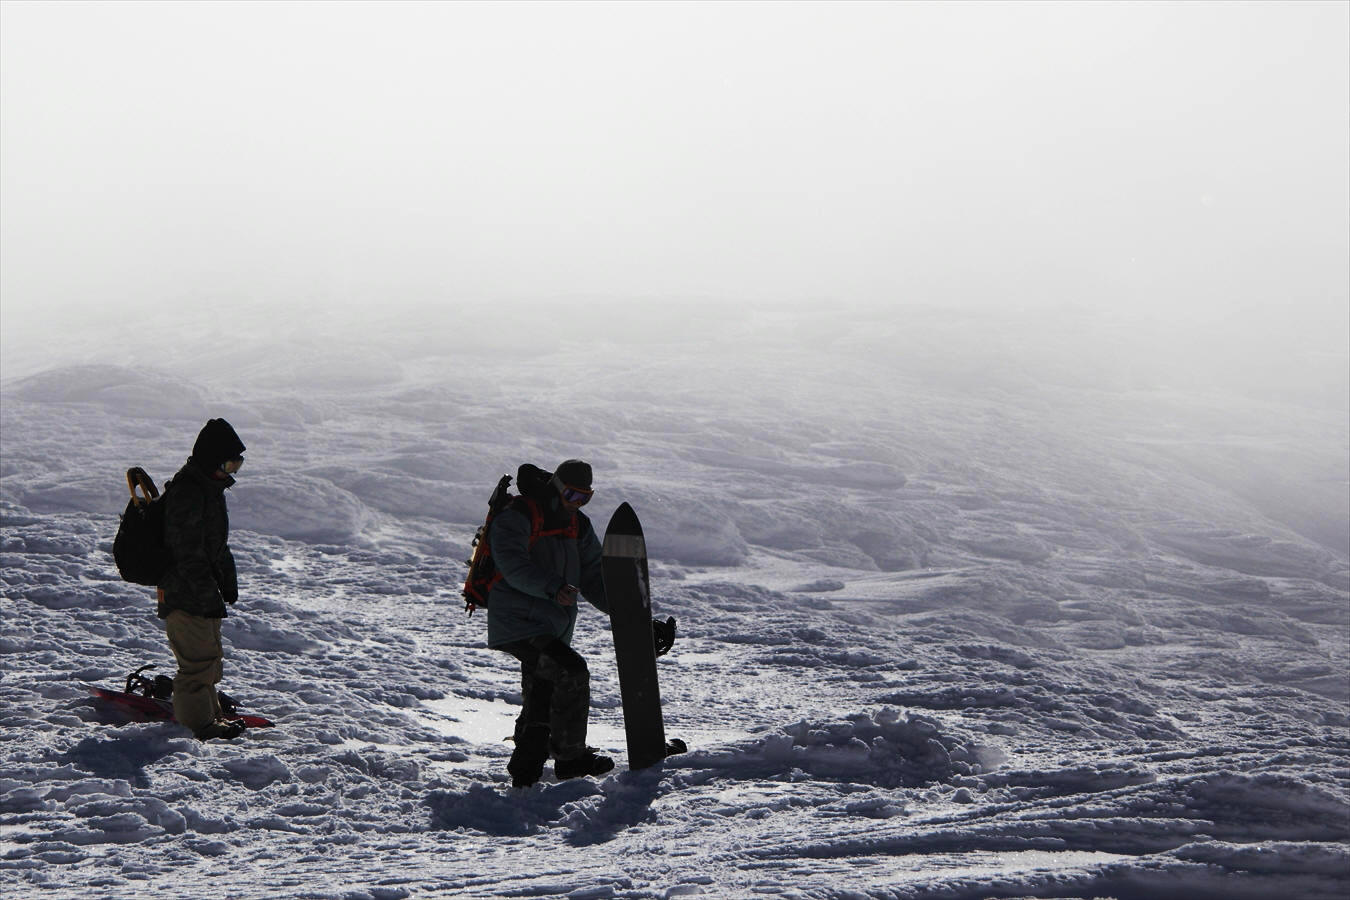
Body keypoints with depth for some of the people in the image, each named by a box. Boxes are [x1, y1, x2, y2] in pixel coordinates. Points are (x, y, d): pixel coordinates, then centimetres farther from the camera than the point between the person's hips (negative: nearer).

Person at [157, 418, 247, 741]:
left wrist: (228, 581, 20)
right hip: (184, 593, -11)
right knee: (198, 659, -6)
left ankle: (209, 716, 32)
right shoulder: (187, 491, -22)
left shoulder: (211, 486, 12)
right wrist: (210, 596, -24)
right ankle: (197, 724, 3)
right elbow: (188, 554, -25)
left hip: (204, 589, 11)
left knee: (210, 657, 20)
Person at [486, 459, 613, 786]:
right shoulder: (516, 517, -12)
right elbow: (513, 565, -26)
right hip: (519, 625, -8)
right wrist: (552, 587, -41)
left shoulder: (578, 525, 12)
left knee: (541, 704, 13)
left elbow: (593, 576, 11)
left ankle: (524, 771, 26)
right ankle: (570, 756, -9)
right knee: (572, 671, -20)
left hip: (554, 629, 8)